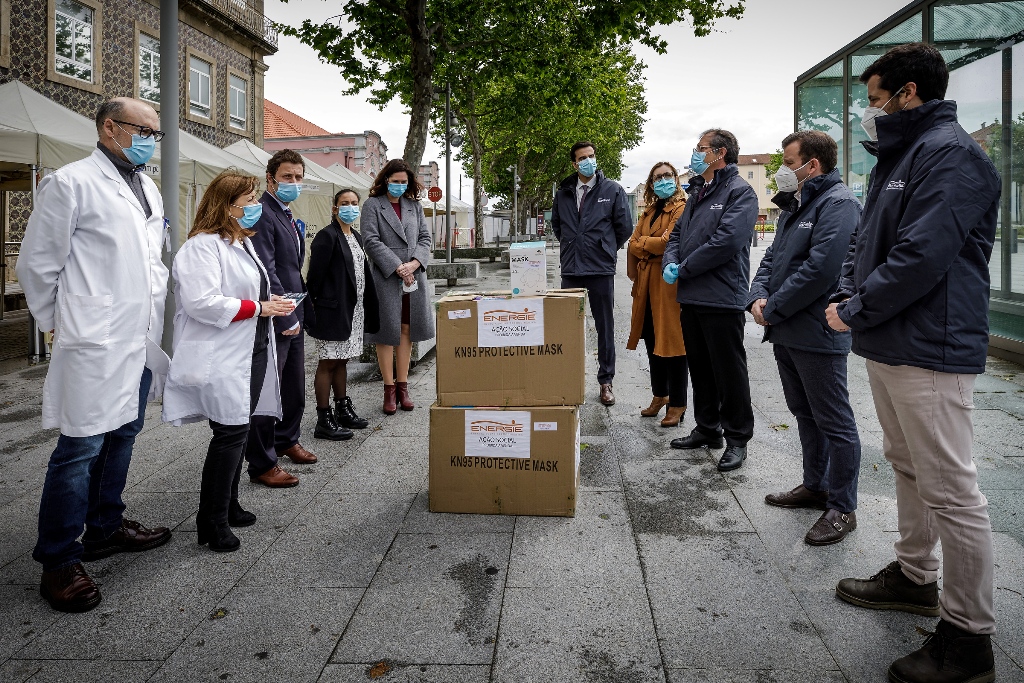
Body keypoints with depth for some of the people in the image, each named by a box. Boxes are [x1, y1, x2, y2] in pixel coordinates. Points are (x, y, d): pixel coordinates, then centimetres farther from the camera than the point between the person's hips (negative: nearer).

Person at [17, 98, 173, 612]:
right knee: (81, 448, -4)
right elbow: (36, 265, -6)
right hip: (96, 343, -8)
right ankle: (58, 562, 9)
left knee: (122, 436, 17)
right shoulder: (71, 183, -8)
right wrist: (64, 324, 2)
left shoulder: (148, 189, 15)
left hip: (141, 339, 8)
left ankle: (106, 527, 33)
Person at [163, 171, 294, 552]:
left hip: (251, 352, 10)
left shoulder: (243, 243, 18)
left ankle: (228, 506, 29)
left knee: (237, 431, 15)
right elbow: (202, 302, -25)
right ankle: (212, 522, 4)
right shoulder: (202, 246, -14)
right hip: (222, 360, -10)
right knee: (231, 433, -9)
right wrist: (258, 308, -19)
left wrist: (272, 305, 10)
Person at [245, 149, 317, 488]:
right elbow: (266, 272, -21)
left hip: (293, 316, 10)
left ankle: (287, 440, 39)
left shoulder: (287, 215, 15)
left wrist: (296, 313, 15)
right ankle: (262, 465, 10)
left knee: (295, 385, 20)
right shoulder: (262, 214, -15)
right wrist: (285, 317, -19)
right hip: (274, 320, -10)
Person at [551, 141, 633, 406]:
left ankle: (606, 381, 15)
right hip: (570, 268, 3)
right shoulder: (563, 193, 8)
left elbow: (625, 227, 2)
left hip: (601, 269, -2)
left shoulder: (613, 190, 0)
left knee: (605, 327, 6)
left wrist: (605, 249, 9)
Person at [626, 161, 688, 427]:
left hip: (670, 283, -7)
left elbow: (670, 242, -16)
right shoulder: (649, 212, 19)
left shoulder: (682, 209, -5)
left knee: (672, 342, -3)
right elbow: (633, 244, 11)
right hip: (646, 284, 8)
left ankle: (677, 403, 6)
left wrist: (642, 242, -2)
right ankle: (660, 395, 27)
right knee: (652, 342, 13)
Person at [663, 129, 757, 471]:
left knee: (729, 371, 1)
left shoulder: (740, 192, -9)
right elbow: (678, 233, 18)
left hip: (722, 298, -8)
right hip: (691, 297, 9)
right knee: (700, 368, 16)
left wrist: (684, 269, -13)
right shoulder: (697, 193, 19)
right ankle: (707, 430, 29)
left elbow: (727, 241, -21)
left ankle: (737, 439, 14)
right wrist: (670, 263, -3)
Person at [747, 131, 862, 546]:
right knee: (804, 414, 19)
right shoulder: (793, 207, 17)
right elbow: (771, 258, 17)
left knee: (834, 422, 1)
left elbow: (820, 268, -24)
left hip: (817, 335, -10)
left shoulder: (837, 203, -14)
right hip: (786, 332, 10)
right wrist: (758, 298, -2)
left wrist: (773, 310, -17)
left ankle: (842, 508, 11)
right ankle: (815, 486, 34)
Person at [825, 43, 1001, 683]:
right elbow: (868, 240, 20)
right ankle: (915, 576, 38)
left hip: (930, 352, -10)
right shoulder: (897, 157, 17)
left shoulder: (951, 154, -14)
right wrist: (847, 295, 3)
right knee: (909, 468, 21)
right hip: (887, 344, 11)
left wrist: (856, 312, -13)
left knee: (951, 493, -3)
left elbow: (922, 256, -23)